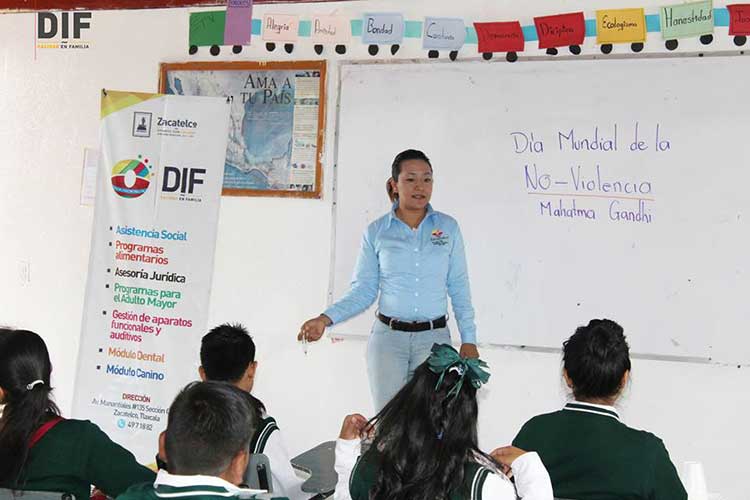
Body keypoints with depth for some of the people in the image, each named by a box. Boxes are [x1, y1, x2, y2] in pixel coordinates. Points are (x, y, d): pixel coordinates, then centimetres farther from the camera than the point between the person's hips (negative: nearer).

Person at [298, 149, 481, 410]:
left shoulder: (448, 228, 3)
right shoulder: (376, 232, 1)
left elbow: (459, 289, 6)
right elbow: (363, 291, 3)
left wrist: (469, 340, 3)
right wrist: (326, 318, -10)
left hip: (434, 338, 0)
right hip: (388, 337, 0)